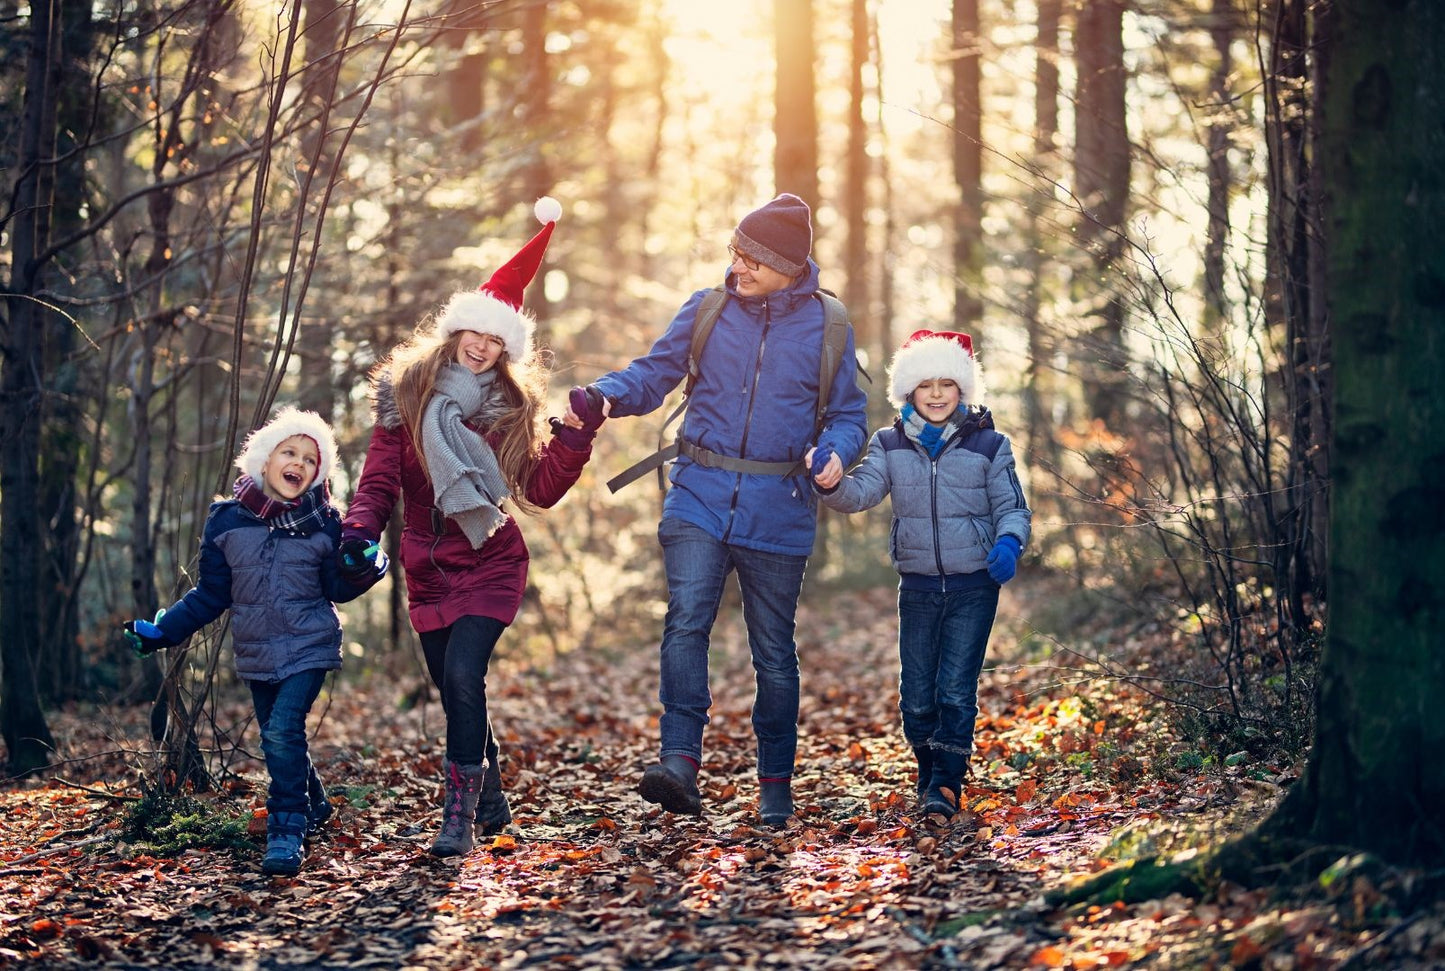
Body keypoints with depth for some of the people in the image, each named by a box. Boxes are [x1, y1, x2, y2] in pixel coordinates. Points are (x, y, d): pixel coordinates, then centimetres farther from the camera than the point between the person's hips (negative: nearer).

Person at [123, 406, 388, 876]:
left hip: (309, 647, -3)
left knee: (283, 731, -20)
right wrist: (162, 631, -2)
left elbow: (338, 589, 0)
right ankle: (314, 806, 36)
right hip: (256, 655, 3)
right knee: (277, 738, 12)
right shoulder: (226, 521, 0)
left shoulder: (323, 523, -3)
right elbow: (210, 595, 6)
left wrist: (361, 570, -22)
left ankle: (287, 831, -16)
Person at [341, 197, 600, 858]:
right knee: (456, 690, 7)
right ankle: (492, 803, 28)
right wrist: (360, 531, -20)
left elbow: (539, 490, -5)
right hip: (428, 571, 2)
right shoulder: (405, 393, -2)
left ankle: (460, 815, -19)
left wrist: (575, 438, -17)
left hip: (491, 564, -2)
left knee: (462, 674, -21)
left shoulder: (510, 406, -1)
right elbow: (380, 480, -3)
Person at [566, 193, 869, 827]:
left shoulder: (827, 327, 3)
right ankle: (679, 763, -26)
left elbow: (849, 414, 8)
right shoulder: (706, 311, 5)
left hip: (779, 512, 0)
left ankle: (775, 784, 19)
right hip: (701, 497, 0)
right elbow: (655, 373, 4)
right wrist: (606, 397, -17)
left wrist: (836, 452, -15)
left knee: (774, 651, 8)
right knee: (686, 621, -20)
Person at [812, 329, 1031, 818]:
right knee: (916, 699, 5)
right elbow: (860, 493, -8)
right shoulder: (891, 444, 3)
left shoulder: (988, 444, -2)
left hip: (973, 587, -2)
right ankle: (929, 774, 25)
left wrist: (1008, 542, -20)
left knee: (956, 691, -9)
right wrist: (831, 483, -31)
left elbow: (1012, 507, 1)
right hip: (918, 587, 2)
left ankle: (947, 784, -2)